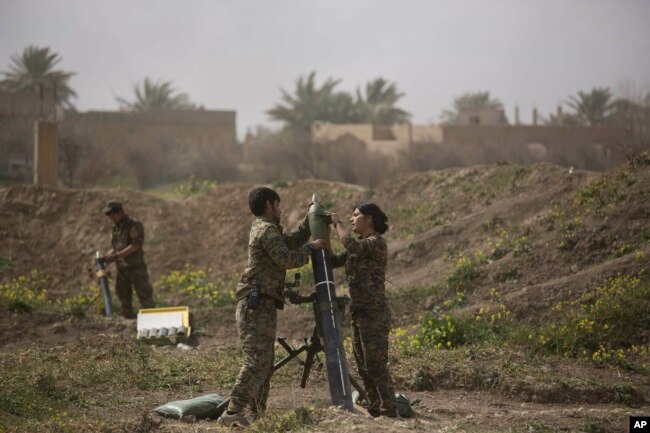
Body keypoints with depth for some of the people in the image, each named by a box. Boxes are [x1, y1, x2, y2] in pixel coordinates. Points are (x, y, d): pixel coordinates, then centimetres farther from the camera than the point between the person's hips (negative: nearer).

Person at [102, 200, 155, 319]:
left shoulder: (134, 225, -9)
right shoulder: (115, 229, 14)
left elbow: (135, 246, -18)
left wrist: (116, 256, -23)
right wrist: (106, 257, -2)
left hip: (136, 268, -7)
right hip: (121, 269, 7)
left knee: (145, 297, -7)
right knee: (124, 298, 8)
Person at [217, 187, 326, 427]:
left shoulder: (263, 229, 23)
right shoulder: (267, 230, -8)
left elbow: (292, 241, 33)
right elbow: (287, 259, -16)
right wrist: (312, 248, -4)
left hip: (261, 307, 11)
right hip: (257, 305, -11)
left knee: (264, 363, 13)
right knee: (256, 361, -18)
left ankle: (257, 415, 17)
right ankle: (232, 414, -24)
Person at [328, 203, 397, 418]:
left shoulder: (376, 242, -11)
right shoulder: (359, 245, 17)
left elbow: (350, 244, -28)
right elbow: (333, 261, 13)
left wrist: (337, 223, -13)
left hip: (374, 314, -9)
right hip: (359, 313, 9)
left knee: (376, 366, -10)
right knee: (364, 367, 11)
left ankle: (389, 411, -8)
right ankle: (375, 409, 16)